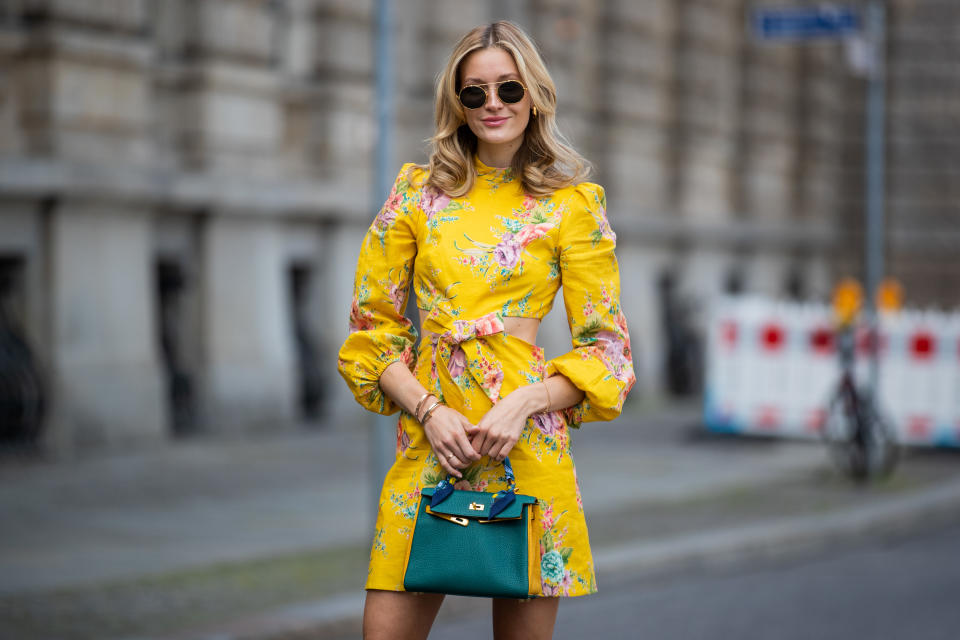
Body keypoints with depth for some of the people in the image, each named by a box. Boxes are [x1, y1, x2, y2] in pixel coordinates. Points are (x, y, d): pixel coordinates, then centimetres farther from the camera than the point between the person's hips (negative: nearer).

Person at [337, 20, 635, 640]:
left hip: (526, 443, -1)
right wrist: (428, 409, -7)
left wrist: (525, 403, -12)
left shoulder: (573, 204, 5)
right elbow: (374, 326, 9)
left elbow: (605, 347, 4)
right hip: (429, 440, 1)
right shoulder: (419, 192, 9)